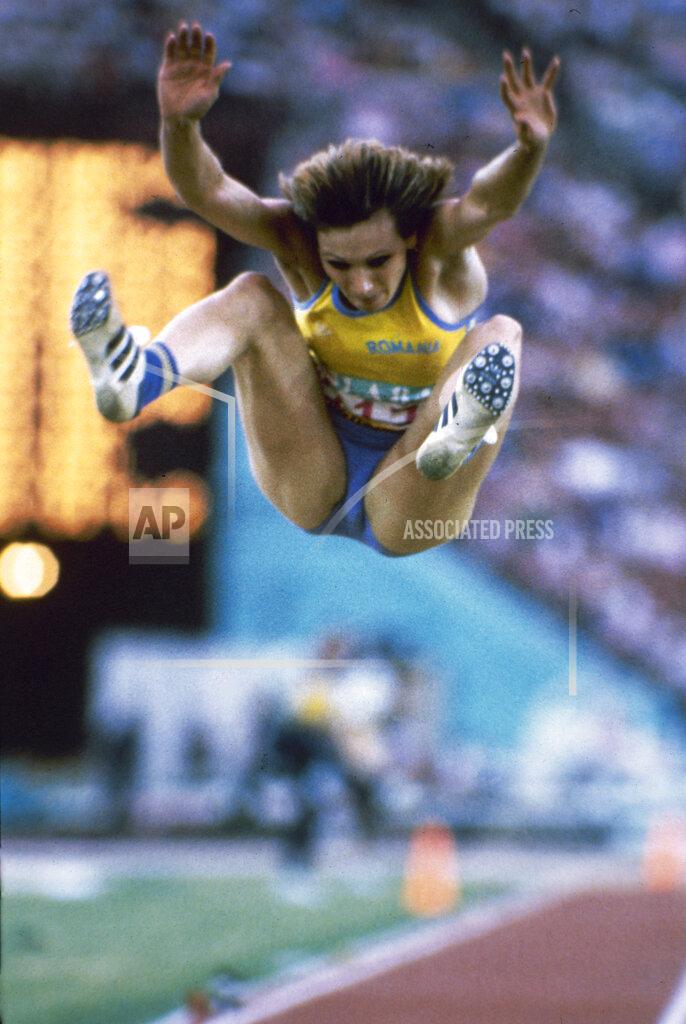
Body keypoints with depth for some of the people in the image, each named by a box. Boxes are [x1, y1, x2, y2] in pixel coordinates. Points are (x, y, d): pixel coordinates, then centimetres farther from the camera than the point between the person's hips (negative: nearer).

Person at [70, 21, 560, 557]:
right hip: (310, 488, 2)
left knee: (501, 334, -25)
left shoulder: (441, 246, -17)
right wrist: (179, 121, -46)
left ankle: (455, 434, -62)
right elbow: (208, 192, -27)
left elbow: (491, 201, -38)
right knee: (252, 297, -17)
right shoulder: (299, 241, -12)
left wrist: (532, 146, -59)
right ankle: (135, 378, -50)